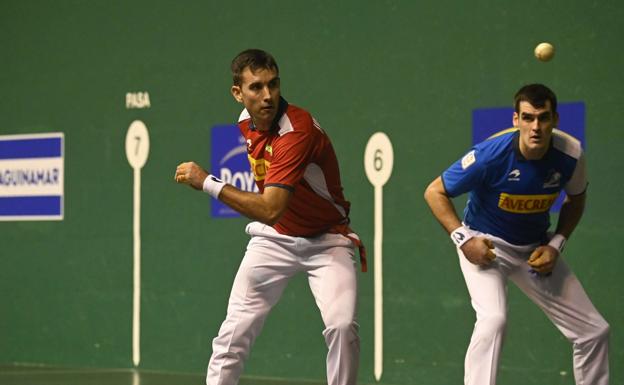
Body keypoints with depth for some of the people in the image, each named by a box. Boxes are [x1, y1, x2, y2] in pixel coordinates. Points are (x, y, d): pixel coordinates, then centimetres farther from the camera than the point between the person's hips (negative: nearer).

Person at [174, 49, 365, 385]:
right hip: (274, 238, 6)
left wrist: (206, 182, -33)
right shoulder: (246, 121, -5)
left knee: (342, 326, -26)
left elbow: (270, 210, -37)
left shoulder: (297, 130, -30)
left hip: (325, 240, -6)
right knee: (234, 333, -3)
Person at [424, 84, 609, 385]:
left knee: (595, 332, 4)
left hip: (535, 249, 5)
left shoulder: (571, 154, -17)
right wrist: (463, 239, -23)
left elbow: (576, 200, 6)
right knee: (493, 318, -33)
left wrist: (555, 245, -6)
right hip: (485, 244, -5)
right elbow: (435, 192, -15)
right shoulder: (490, 155, -28)